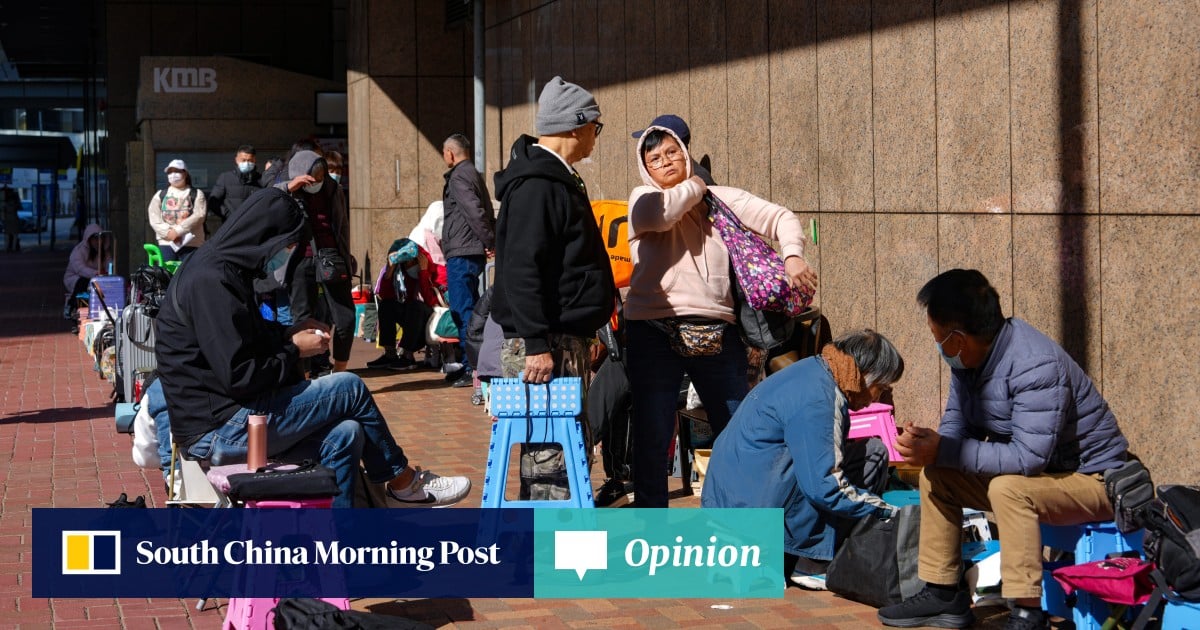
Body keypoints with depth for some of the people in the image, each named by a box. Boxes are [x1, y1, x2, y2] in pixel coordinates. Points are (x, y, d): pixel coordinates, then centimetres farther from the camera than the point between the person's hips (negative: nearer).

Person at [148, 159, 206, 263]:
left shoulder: (196, 194, 7)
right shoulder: (160, 195, 17)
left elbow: (199, 216, -7)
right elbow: (154, 218, 6)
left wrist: (177, 231, -14)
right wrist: (167, 232, -11)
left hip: (191, 243, -3)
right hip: (166, 243, 3)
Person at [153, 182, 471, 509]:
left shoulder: (221, 270, 11)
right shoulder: (210, 282, -21)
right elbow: (239, 377, -25)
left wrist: (288, 333, 10)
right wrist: (294, 350, -9)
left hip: (225, 415, 10)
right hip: (219, 430, -10)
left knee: (345, 434, 1)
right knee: (350, 387, -4)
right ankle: (403, 481, 15)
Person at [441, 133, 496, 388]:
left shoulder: (459, 178, -12)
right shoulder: (474, 174, 20)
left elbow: (475, 212, -22)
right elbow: (487, 214, 19)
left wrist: (489, 242, -14)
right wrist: (492, 241, 12)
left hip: (462, 254, -10)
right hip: (473, 253, 10)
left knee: (463, 310, -9)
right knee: (467, 310, 14)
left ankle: (472, 368, -10)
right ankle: (470, 365, 19)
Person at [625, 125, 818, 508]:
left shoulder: (721, 199, 13)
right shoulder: (643, 200, 7)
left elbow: (781, 218, 9)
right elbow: (659, 214, -17)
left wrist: (793, 256, -10)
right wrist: (694, 187, 0)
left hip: (716, 332, 2)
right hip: (655, 330, -2)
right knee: (652, 436, 0)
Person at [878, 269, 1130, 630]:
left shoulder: (1036, 367, -31)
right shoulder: (971, 357, -4)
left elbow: (1028, 458, -35)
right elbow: (957, 424, 5)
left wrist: (942, 450, -31)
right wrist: (926, 446, -20)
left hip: (1090, 479, -9)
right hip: (1038, 473, 9)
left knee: (1008, 487, -35)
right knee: (935, 475, 4)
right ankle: (942, 595, 9)